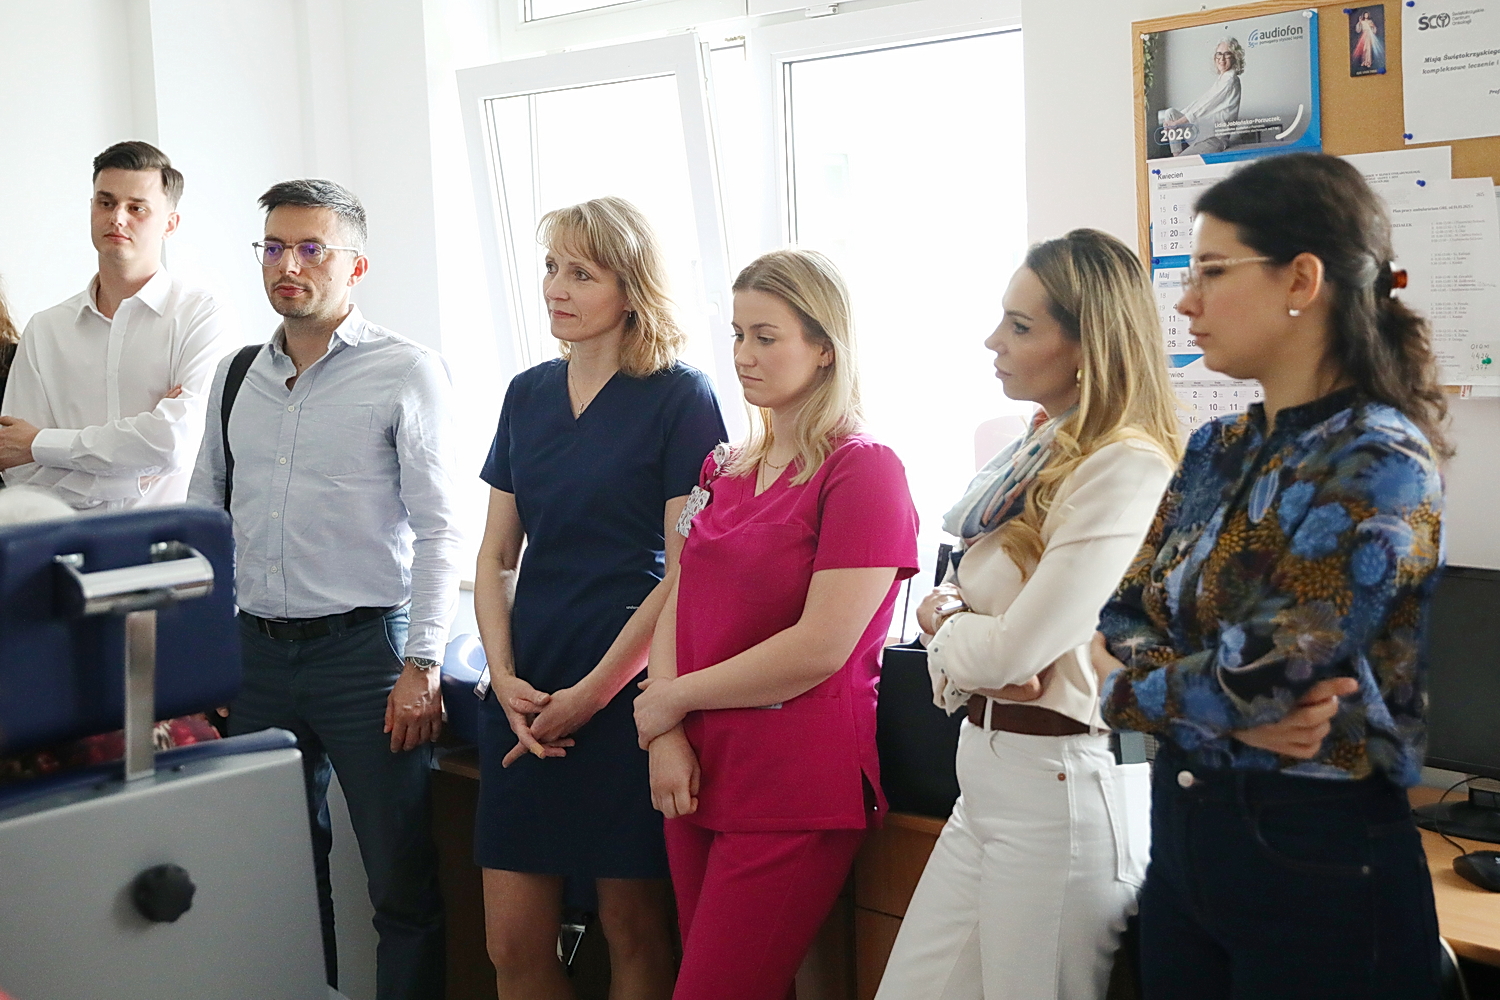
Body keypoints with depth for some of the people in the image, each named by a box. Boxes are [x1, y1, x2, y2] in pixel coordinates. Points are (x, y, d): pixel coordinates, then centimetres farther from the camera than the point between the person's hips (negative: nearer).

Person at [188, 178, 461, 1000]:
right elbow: (202, 516, 16)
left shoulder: (405, 372, -5)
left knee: (400, 877, -1)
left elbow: (437, 530, -8)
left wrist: (421, 667, -13)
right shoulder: (235, 376, 11)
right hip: (255, 650, 5)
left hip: (365, 652, -5)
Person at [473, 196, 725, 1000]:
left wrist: (589, 694, -11)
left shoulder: (680, 398, -6)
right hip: (527, 690, 5)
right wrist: (505, 679, -2)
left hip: (626, 689, -5)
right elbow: (496, 557, 12)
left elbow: (685, 573, -10)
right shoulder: (529, 394, 11)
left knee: (633, 929, 5)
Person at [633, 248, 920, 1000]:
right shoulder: (723, 468, 12)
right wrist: (665, 739, -7)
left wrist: (672, 698, -8)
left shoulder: (864, 469, -9)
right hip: (697, 773, 6)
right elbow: (678, 607, 9)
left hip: (797, 790, -6)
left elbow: (821, 647, -17)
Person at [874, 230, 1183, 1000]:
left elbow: (1014, 650, -21)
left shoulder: (1126, 469, -18)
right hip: (984, 772, 9)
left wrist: (944, 626, 0)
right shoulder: (1029, 454, 10)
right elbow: (951, 611, 12)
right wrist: (969, 665, -11)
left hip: (1060, 786, -9)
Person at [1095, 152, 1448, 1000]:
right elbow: (1126, 620, 4)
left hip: (1315, 852, -7)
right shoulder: (1218, 450, 8)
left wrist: (1130, 683, -5)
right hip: (1181, 828, 7)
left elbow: (1264, 671, -22)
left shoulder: (1379, 464, -16)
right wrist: (1235, 711, -14)